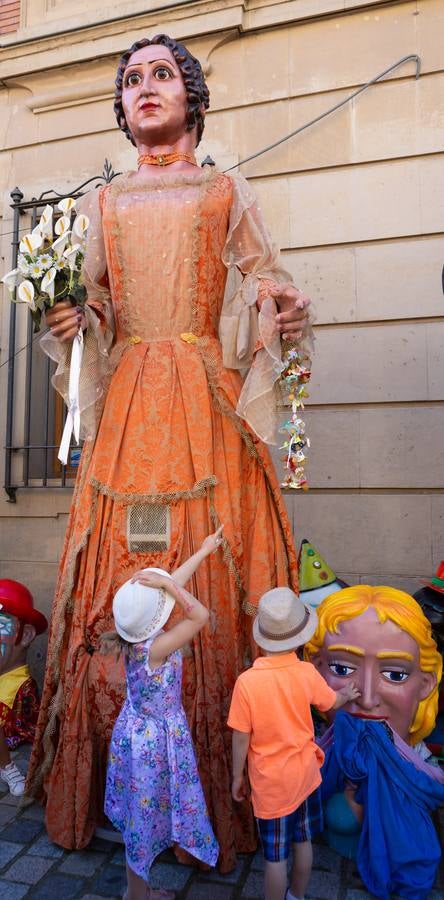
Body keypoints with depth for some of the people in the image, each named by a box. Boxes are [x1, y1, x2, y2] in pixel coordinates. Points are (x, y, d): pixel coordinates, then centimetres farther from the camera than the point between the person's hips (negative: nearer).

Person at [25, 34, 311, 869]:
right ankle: (117, 786, 15)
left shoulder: (228, 191, 16)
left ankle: (220, 793, 12)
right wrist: (70, 324, -3)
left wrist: (285, 310, -12)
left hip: (206, 400, -2)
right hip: (127, 401, 2)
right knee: (119, 584, -1)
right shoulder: (102, 203, 21)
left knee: (212, 579, -4)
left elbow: (264, 286, 10)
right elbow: (94, 307, 19)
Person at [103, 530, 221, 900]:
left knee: (140, 819, 24)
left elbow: (174, 583, -4)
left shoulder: (135, 638, -10)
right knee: (145, 820, 13)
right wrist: (167, 583, -34)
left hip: (137, 731, 8)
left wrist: (203, 550, 5)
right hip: (154, 740, -8)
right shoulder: (155, 648, -33)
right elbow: (201, 615, -33)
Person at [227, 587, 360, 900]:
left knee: (275, 855, 13)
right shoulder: (307, 673, -16)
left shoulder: (247, 681, -25)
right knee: (303, 841, 25)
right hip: (304, 773, 4)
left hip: (270, 782, -3)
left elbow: (241, 738, -15)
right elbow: (332, 702, 5)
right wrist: (347, 694, 28)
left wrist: (238, 776, 2)